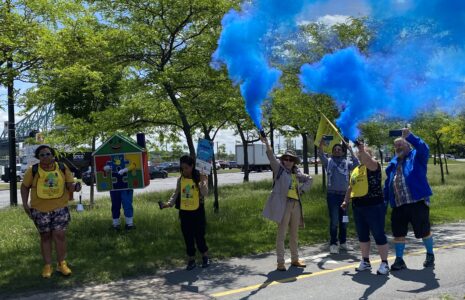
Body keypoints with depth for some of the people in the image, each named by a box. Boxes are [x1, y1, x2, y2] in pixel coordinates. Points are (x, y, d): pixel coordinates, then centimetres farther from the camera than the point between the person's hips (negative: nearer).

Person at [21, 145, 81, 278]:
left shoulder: (62, 168, -2)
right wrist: (25, 204, -1)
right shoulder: (33, 170, -4)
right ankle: (47, 266, 21)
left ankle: (61, 264, 13)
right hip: (40, 210, 0)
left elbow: (69, 184, 2)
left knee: (59, 235, -3)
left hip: (60, 208, 0)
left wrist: (75, 187, -21)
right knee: (45, 237, 10)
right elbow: (25, 187, 6)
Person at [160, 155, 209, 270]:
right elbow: (176, 194, 7)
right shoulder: (180, 179, 3)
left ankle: (205, 257, 26)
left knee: (199, 236, 2)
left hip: (197, 211, -3)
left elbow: (205, 193, -17)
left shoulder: (200, 178, -8)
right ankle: (191, 260, 23)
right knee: (188, 237, 9)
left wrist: (203, 181, -30)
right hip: (184, 212, 4)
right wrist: (169, 203, -9)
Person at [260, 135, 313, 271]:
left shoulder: (297, 174, 16)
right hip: (283, 205, -6)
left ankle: (295, 259, 28)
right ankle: (280, 262, 1)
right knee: (281, 234, -4)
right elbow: (271, 157, -15)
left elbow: (309, 179, 30)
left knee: (294, 234, 15)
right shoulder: (279, 169, 2)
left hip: (296, 205, 6)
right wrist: (267, 144, -31)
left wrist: (302, 189, 14)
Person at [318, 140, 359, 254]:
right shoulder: (328, 161, 5)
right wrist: (321, 145, -30)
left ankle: (343, 242, 24)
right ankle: (333, 244, 4)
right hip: (332, 194, -3)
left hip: (344, 194, 3)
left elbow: (356, 164, -10)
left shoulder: (347, 162, 8)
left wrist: (351, 151, -19)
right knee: (334, 221, -3)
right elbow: (321, 155, -13)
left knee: (344, 221, 12)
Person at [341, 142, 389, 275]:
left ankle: (384, 263, 8)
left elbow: (368, 161, -29)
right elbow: (351, 187, 25)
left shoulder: (373, 165, -4)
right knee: (362, 235, 13)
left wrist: (362, 148, -35)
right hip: (357, 206, 8)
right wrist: (346, 200, 19)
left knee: (379, 235, -2)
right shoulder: (355, 170, 17)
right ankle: (365, 261, 25)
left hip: (374, 205, -7)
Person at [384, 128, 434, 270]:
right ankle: (399, 260, 16)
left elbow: (424, 148, -19)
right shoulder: (393, 164, 18)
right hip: (398, 205, 5)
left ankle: (430, 255, 30)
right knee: (398, 233, 6)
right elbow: (387, 184, 20)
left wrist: (409, 136, -27)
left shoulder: (416, 156, 4)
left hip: (418, 202, -5)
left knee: (424, 231, 7)